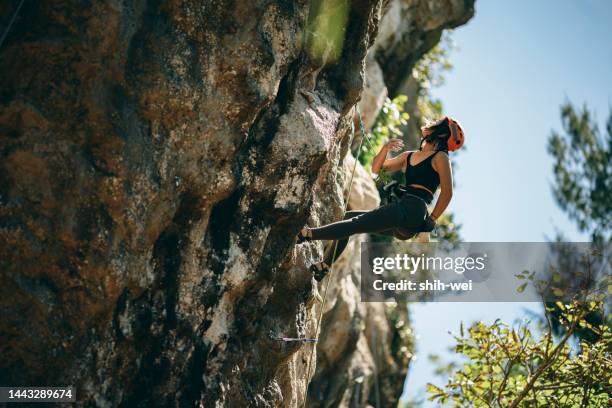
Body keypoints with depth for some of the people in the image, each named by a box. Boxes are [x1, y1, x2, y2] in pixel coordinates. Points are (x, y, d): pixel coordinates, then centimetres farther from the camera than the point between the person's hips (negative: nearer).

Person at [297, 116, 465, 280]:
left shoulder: (440, 158, 2)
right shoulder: (408, 156, 24)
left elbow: (447, 192, -7)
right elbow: (376, 169, 25)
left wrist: (430, 221, -10)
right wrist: (385, 149, 6)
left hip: (413, 210, -9)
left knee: (356, 224, -17)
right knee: (349, 216, 6)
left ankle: (308, 234, -23)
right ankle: (323, 267, 3)